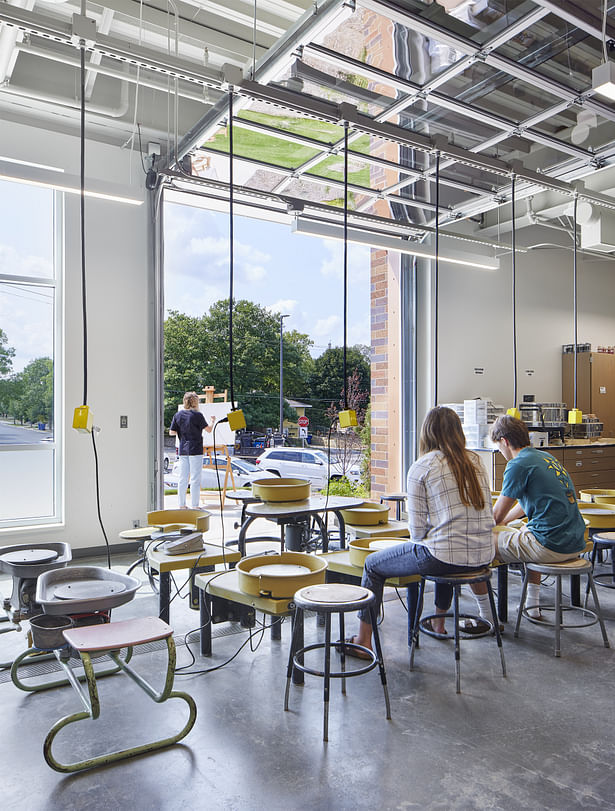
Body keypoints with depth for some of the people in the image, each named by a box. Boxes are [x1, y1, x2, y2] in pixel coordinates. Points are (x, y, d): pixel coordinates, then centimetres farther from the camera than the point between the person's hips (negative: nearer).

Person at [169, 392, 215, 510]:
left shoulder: (178, 414, 4)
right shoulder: (197, 415, -10)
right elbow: (209, 430, -3)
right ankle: (195, 506, 1)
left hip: (183, 450, 5)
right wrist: (212, 421, 16)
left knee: (182, 478, 10)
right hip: (195, 450, -5)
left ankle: (181, 505, 14)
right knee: (195, 479, -1)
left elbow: (172, 432, 6)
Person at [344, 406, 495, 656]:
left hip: (444, 556, -6)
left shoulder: (421, 467, -8)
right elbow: (488, 513, 14)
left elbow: (417, 529, -9)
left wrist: (420, 541, 15)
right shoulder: (475, 461, 8)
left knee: (373, 564, 13)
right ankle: (439, 622, 52)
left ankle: (364, 640, 21)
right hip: (483, 555, 7)